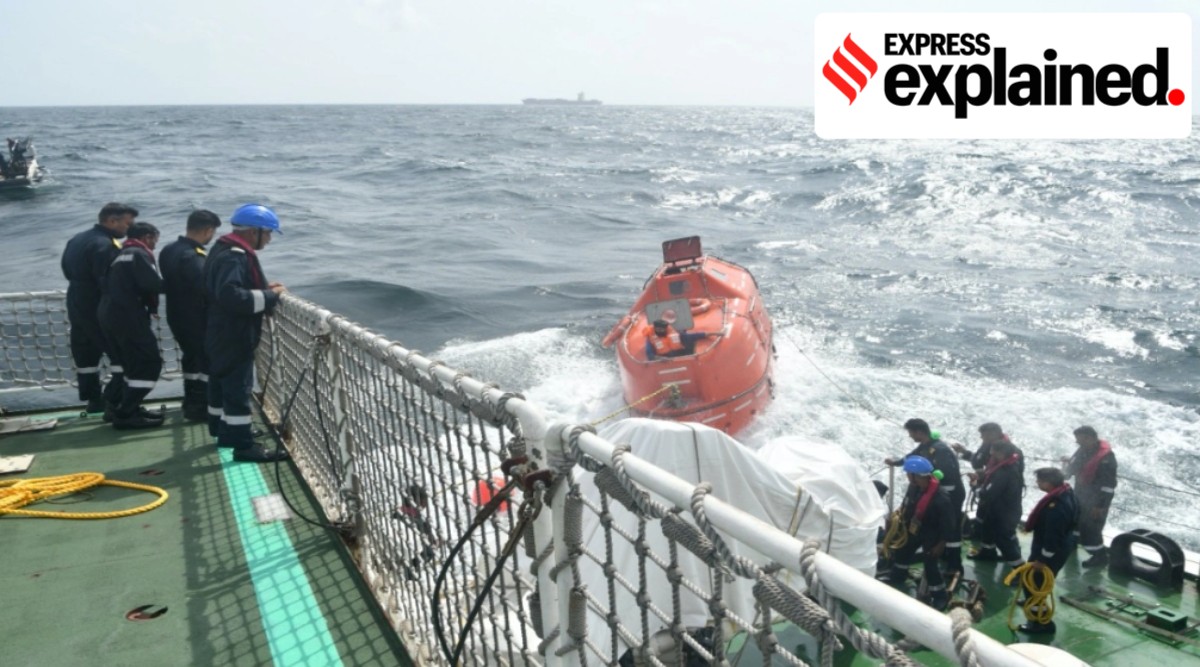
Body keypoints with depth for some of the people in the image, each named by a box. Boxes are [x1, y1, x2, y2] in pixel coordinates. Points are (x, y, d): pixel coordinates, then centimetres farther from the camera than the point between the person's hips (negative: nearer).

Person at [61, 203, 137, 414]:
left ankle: (93, 399, 25)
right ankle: (115, 402, -6)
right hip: (100, 311, -10)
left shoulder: (77, 240, 12)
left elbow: (68, 271, 20)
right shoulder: (105, 245, -20)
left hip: (77, 306, 10)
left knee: (86, 354, 16)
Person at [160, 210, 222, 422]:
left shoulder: (169, 250, 5)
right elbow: (207, 288, -33)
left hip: (177, 315, 9)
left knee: (192, 357, 21)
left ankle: (191, 403, 30)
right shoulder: (193, 256, -26)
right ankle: (200, 407, 2)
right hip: (196, 319, -9)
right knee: (208, 360, 1)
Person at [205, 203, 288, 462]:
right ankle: (243, 445, -4)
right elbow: (232, 296, -34)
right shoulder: (234, 257, -22)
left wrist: (264, 288, 8)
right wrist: (269, 296, -24)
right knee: (238, 390, -7)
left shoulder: (226, 251, 12)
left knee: (222, 386, 20)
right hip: (233, 337, -11)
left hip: (223, 335, 11)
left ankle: (224, 432, 33)